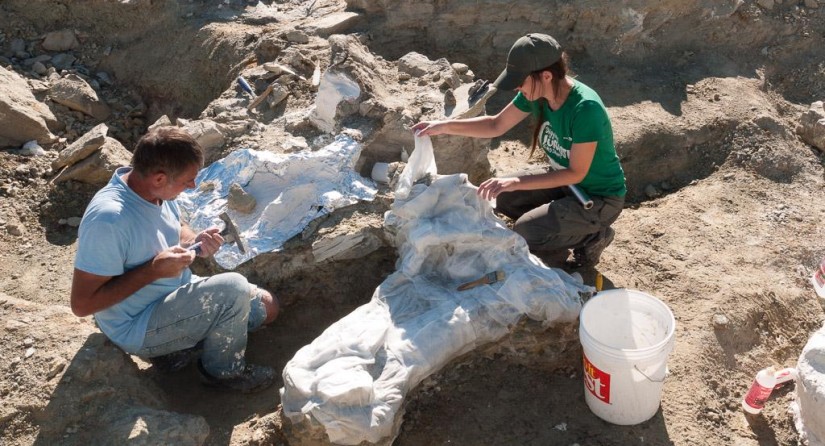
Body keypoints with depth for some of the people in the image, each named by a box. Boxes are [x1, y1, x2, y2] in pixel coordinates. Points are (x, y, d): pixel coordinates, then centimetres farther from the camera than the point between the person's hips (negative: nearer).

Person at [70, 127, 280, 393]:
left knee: (266, 307, 8)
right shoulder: (108, 219, -32)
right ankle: (224, 371, 1)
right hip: (137, 327, -8)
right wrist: (153, 270, -30)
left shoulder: (156, 190, -7)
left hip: (178, 293, 9)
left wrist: (196, 242, -10)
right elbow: (82, 304, -28)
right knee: (233, 287, -25)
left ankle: (178, 347, 12)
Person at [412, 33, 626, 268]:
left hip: (600, 198, -7)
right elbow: (496, 125, 1)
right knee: (502, 196, -5)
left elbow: (576, 173, -28)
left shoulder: (586, 108, -32)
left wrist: (517, 182, -34)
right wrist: (444, 126, -9)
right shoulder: (536, 92, -11)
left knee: (526, 231, -23)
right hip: (565, 181, 8)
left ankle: (593, 236, 3)